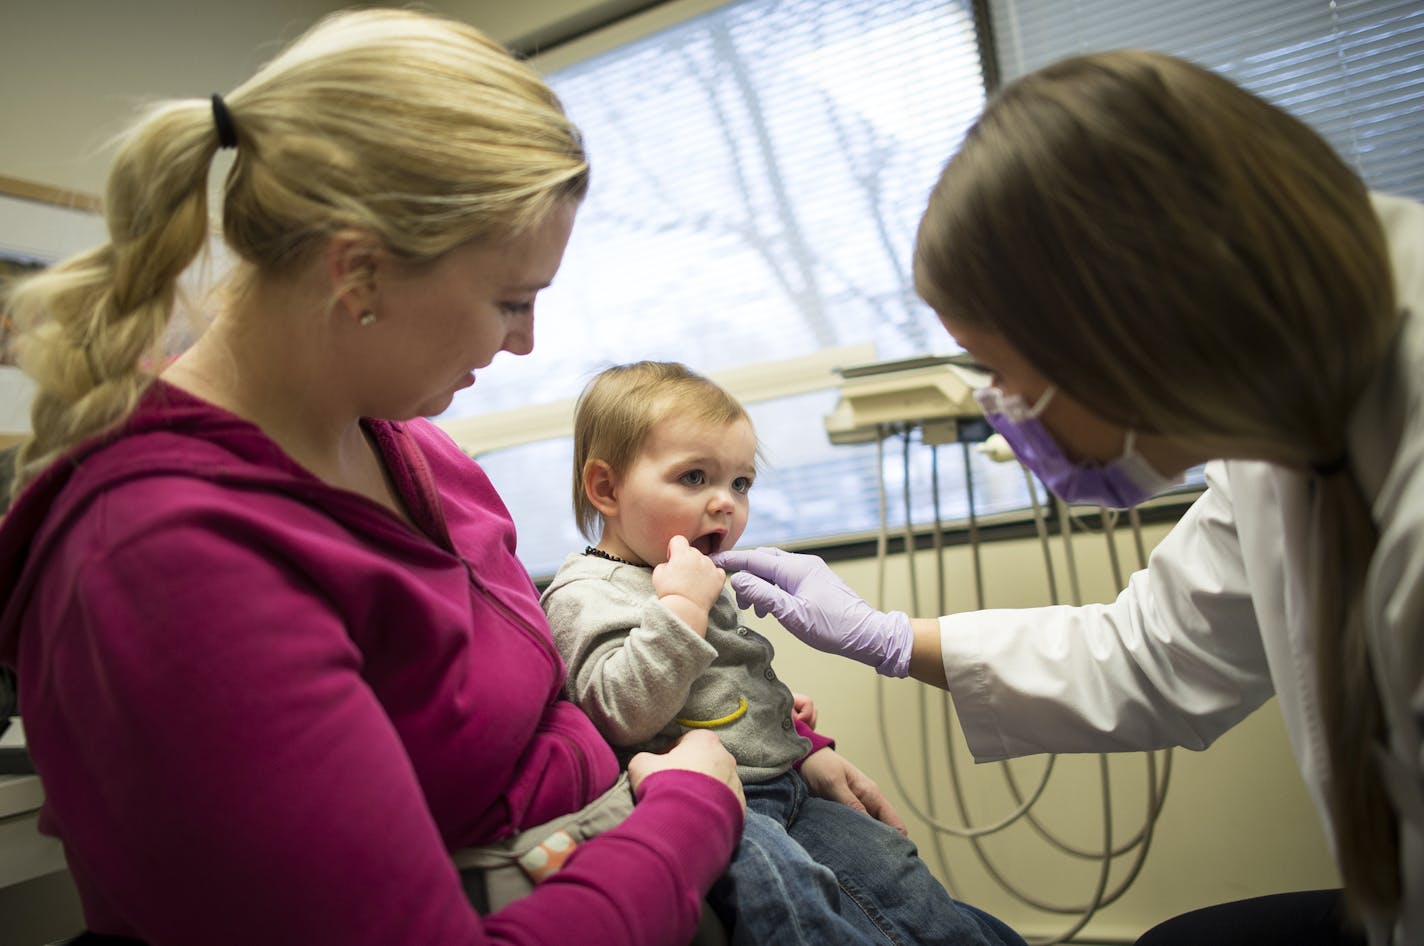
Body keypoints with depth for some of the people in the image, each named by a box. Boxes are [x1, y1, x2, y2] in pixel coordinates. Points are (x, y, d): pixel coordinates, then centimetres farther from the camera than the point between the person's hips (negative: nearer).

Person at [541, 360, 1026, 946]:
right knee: (776, 879, -32)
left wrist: (809, 751, 18)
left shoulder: (704, 583, 19)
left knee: (886, 859, 1)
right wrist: (681, 606, -25)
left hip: (781, 785, 9)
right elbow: (626, 716, -25)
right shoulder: (585, 594, -10)